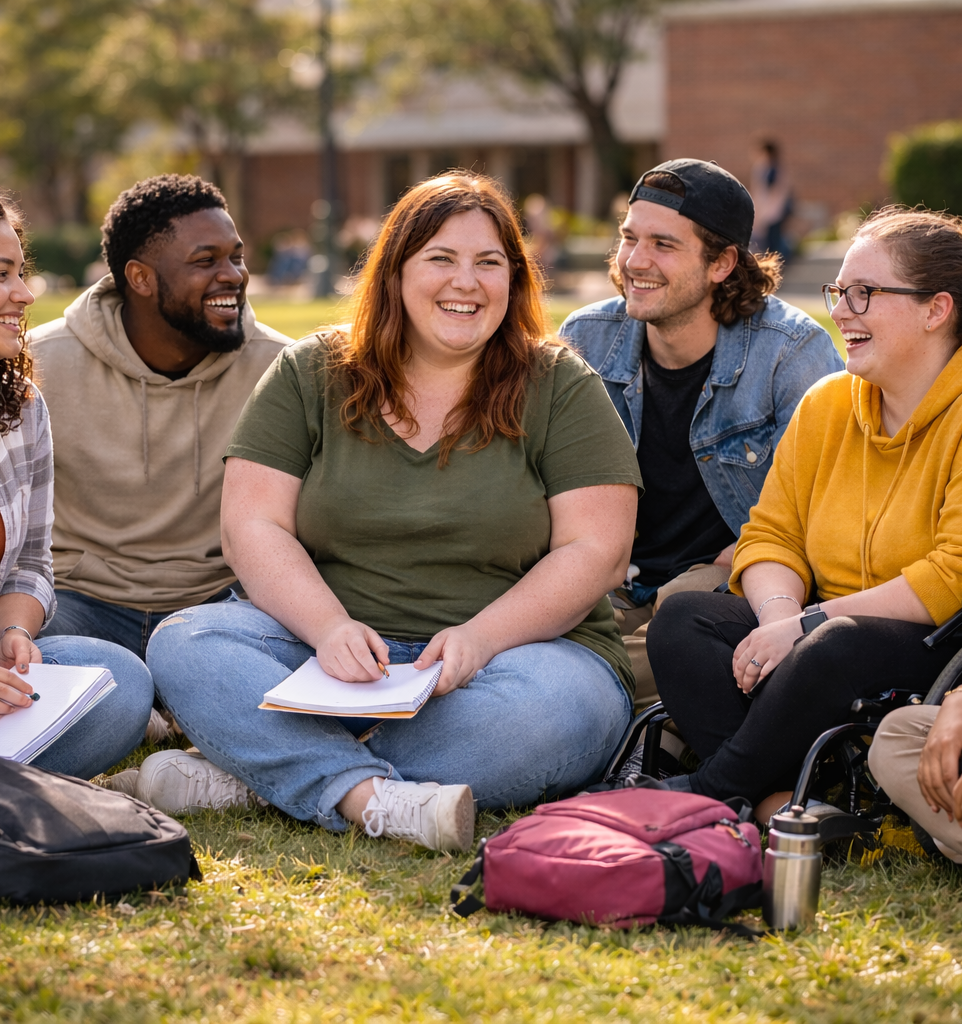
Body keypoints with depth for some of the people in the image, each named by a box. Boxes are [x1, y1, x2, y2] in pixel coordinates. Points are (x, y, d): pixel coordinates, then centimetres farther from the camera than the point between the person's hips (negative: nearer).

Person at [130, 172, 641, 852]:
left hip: (517, 648, -1)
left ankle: (259, 769, -27)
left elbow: (595, 553, -4)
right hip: (336, 657, 2)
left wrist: (478, 638, -19)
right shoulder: (311, 375, 8)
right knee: (183, 644, -22)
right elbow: (254, 527, 0)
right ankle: (372, 798, -39)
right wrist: (331, 628, -19)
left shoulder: (561, 387, 4)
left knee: (550, 707, -36)